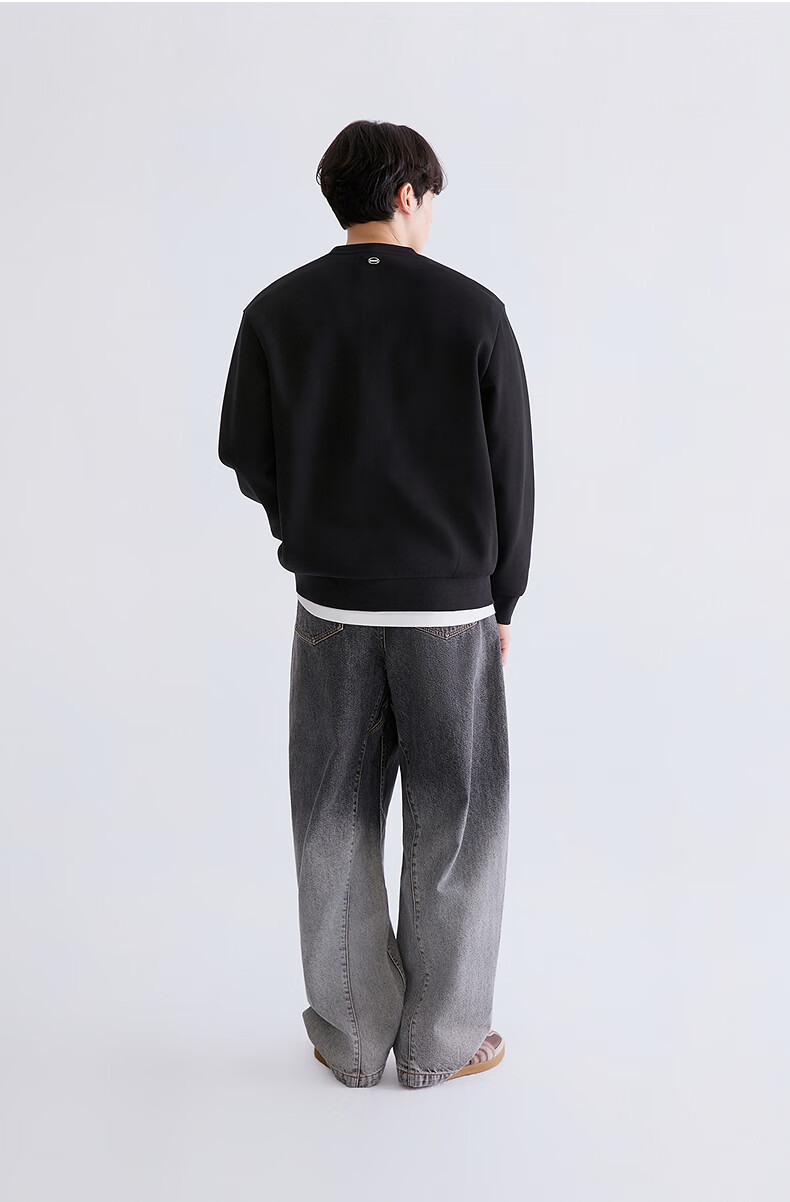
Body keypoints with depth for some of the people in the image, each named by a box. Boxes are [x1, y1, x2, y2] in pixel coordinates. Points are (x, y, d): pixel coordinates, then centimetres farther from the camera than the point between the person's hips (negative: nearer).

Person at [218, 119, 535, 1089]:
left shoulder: (276, 312, -1)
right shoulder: (473, 312, -6)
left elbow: (249, 462, 3)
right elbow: (512, 473, -3)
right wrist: (501, 600, 9)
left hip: (331, 605, 2)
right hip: (452, 608, -2)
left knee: (336, 826, 13)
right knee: (454, 824, 11)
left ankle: (352, 1037, 25)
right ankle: (439, 1043, 21)